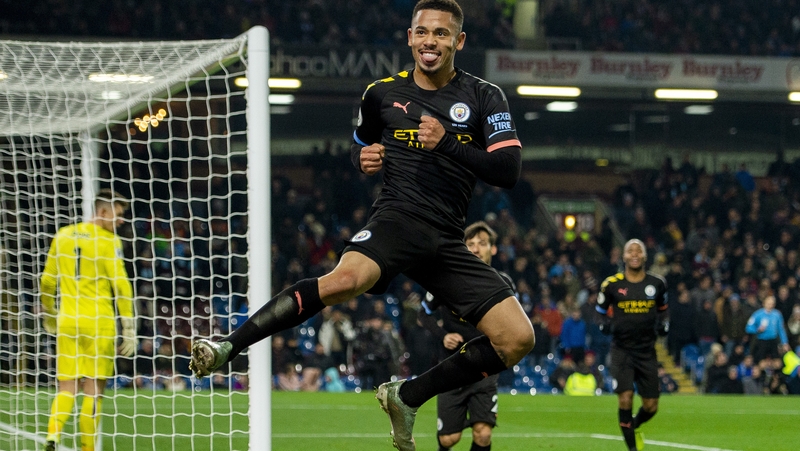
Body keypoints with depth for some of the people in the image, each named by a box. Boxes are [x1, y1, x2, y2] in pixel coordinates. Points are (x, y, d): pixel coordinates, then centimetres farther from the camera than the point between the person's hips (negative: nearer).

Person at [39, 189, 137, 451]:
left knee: (67, 387, 6)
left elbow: (47, 281, 15)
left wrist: (49, 314, 29)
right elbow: (121, 285, -11)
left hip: (67, 321, 4)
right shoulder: (108, 241, -7)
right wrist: (129, 328, -7)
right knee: (94, 389, 3)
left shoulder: (63, 235, 9)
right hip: (99, 321, -4)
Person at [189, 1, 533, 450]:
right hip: (397, 217, -2)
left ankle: (407, 396, 6)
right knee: (346, 279, -37)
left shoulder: (485, 97, 5)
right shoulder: (383, 93, 10)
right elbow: (360, 142, 29)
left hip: (447, 241, 3)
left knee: (518, 338, -9)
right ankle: (228, 346, -38)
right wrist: (363, 157, 4)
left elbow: (509, 170, -5)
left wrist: (448, 143, -17)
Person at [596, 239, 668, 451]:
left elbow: (663, 310, 19)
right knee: (625, 399, -17)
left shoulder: (657, 283, 3)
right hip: (622, 351, -2)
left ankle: (633, 426, 38)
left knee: (651, 406, 4)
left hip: (647, 351, 2)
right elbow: (601, 312, 9)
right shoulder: (611, 284, -3)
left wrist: (664, 324, -2)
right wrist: (606, 324, -12)